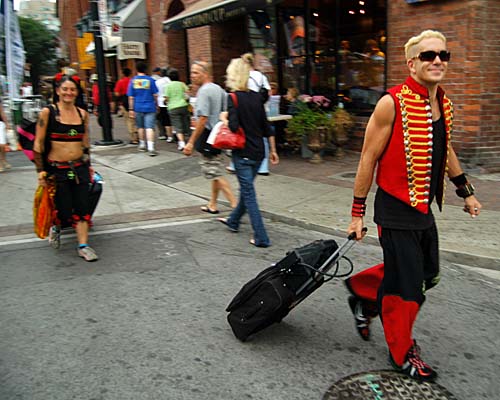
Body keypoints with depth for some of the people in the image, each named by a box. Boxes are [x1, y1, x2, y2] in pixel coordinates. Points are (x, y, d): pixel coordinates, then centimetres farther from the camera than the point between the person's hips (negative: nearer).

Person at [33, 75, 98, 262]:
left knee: (82, 207, 2)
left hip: (79, 168, 4)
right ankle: (55, 227, 34)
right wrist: (41, 170, -8)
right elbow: (38, 143, -6)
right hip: (57, 169, -4)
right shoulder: (48, 112, -7)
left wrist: (88, 165, 16)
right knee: (64, 210, 0)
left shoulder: (82, 113, 6)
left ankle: (83, 245, 13)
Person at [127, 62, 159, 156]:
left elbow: (131, 97, 0)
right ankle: (151, 147, -17)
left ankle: (142, 144, 30)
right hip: (149, 107, -2)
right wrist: (156, 104, 13)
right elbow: (155, 94, -2)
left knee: (140, 127, 19)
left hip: (138, 107, 2)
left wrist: (131, 109, 5)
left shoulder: (133, 80, 0)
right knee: (149, 127, -6)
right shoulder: (150, 80, -4)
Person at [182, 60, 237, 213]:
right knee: (215, 171, 17)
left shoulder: (204, 91, -16)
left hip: (207, 136, -9)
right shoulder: (219, 89, 12)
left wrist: (191, 142, -21)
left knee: (214, 173, -4)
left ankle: (235, 204, -8)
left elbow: (202, 119, -23)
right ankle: (212, 205, 28)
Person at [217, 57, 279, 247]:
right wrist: (273, 150, 15)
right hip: (258, 152, 7)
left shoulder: (234, 97, -13)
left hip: (242, 153, -7)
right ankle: (233, 221, 43)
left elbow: (233, 127, -24)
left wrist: (224, 118, -3)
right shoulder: (256, 96, 6)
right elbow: (266, 127, 8)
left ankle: (261, 238, 1)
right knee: (246, 188, 22)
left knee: (248, 193, 0)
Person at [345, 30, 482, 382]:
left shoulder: (444, 105, 6)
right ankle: (402, 353, 24)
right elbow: (368, 159, -13)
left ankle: (362, 290, 36)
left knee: (427, 275, 17)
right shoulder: (393, 103, -16)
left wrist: (466, 191, 26)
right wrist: (358, 212, -11)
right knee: (405, 284, 2)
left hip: (424, 209, 8)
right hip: (397, 210, -8)